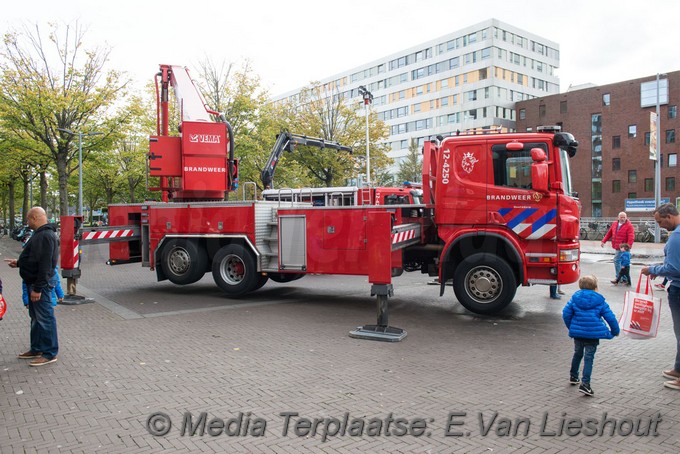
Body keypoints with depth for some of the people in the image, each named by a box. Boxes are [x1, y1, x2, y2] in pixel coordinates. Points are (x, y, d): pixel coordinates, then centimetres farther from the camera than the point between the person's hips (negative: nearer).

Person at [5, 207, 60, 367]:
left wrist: (38, 288, -25)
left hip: (41, 283, -11)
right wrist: (19, 262, 32)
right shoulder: (40, 234, 13)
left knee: (45, 318, -3)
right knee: (36, 317, 19)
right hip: (35, 282, 11)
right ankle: (36, 349, 30)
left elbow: (45, 265, -25)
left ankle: (50, 353, 5)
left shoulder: (45, 236, -21)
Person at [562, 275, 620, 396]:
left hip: (577, 333, 3)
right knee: (589, 358, 0)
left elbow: (566, 314, 0)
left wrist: (571, 328, 14)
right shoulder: (600, 302, -4)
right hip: (593, 335, -3)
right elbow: (610, 317, -3)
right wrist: (615, 331, 13)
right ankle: (585, 383, -7)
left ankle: (573, 376, 37)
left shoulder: (575, 298, 1)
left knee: (577, 354, 22)